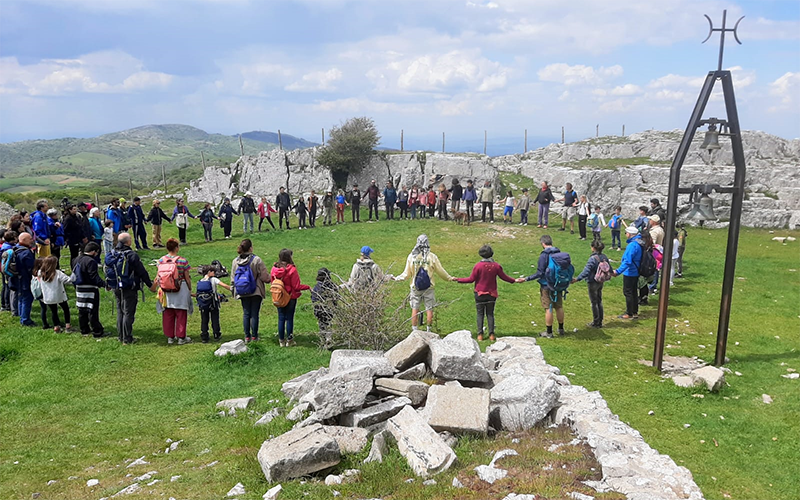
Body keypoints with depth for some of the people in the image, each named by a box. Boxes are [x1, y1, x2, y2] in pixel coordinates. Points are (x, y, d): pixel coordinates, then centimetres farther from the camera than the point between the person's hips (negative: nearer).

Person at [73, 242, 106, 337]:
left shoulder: (78, 260, 11)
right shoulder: (91, 261, -18)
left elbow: (74, 273, 19)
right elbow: (94, 277, -24)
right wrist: (104, 284, -26)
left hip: (79, 289, 9)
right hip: (90, 289, -9)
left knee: (82, 311, 15)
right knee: (93, 311, -4)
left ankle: (84, 330, 24)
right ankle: (97, 332, 0)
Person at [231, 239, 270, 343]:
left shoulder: (235, 261, 2)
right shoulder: (256, 260, -14)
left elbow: (233, 279, 9)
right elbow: (265, 276, -11)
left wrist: (233, 291, 19)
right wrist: (269, 279, 10)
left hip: (242, 293, 4)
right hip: (256, 292, -4)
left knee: (246, 313, 12)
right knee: (254, 314, 3)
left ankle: (247, 336, 16)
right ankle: (254, 336, 10)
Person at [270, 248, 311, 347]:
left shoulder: (274, 269, -4)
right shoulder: (292, 269, -18)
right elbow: (296, 286, -14)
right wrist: (308, 287, -1)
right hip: (290, 298, -4)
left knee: (281, 318, 11)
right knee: (289, 318, 6)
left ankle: (281, 340, 17)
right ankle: (289, 340, 13)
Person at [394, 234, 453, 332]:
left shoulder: (411, 256, -3)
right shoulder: (432, 256, -5)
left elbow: (407, 274, 2)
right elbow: (440, 271, 3)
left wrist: (397, 278, 17)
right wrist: (449, 278, 18)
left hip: (416, 287, 1)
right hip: (428, 287, -1)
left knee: (415, 309, 7)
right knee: (429, 309, 6)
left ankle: (415, 331, 10)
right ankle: (428, 331, 11)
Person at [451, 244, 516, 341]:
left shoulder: (478, 266, -14)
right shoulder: (496, 266, -4)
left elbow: (471, 279, -11)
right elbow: (504, 277, 4)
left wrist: (458, 279, -3)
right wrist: (515, 280, 21)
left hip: (480, 294, -3)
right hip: (492, 293, 3)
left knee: (480, 314, 5)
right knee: (490, 314, 11)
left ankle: (480, 334, 2)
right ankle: (491, 334, 8)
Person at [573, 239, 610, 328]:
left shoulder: (593, 259, -24)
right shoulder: (604, 257, 0)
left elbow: (586, 271, -29)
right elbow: (609, 267, 15)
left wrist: (577, 279, -30)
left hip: (593, 283, -8)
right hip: (601, 282, 8)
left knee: (594, 303, 3)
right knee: (599, 302, 17)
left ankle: (595, 323, 12)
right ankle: (600, 322, 26)